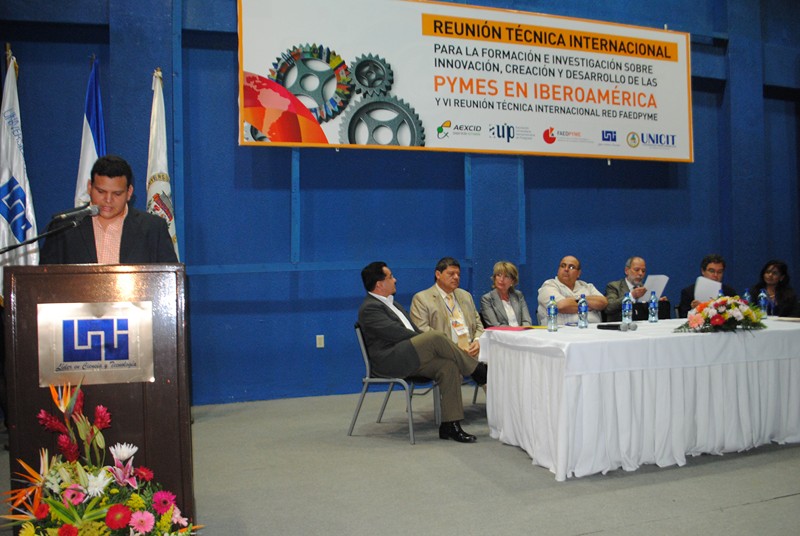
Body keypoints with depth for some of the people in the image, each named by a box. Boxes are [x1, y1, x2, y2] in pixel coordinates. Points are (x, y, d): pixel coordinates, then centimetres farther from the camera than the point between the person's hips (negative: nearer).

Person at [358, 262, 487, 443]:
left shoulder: (391, 303, 24)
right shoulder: (369, 308, -6)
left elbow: (414, 331, 24)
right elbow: (398, 333, -16)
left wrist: (432, 346, 5)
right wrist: (433, 343, -12)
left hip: (410, 358, 9)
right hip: (390, 360, -9)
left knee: (449, 366, -17)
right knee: (436, 337, -27)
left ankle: (450, 424, -15)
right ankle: (479, 371, -13)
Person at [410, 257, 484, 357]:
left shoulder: (466, 296, 23)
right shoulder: (421, 298, 2)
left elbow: (478, 324, 24)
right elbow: (421, 330, -8)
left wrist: (477, 341, 0)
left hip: (471, 352, 6)